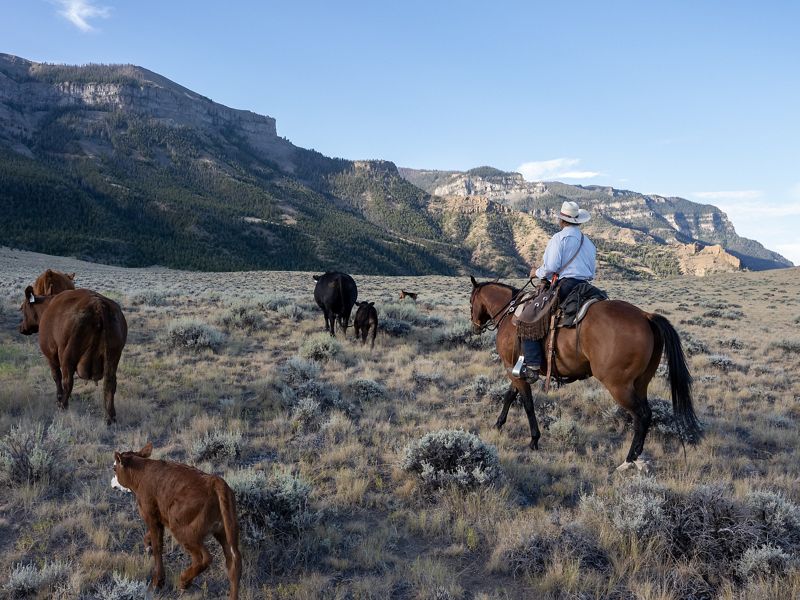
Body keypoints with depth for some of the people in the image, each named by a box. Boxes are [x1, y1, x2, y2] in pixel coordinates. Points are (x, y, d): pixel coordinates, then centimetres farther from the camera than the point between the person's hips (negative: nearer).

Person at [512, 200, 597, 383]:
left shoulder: (559, 238, -3)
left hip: (564, 286, -7)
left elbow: (551, 267, -13)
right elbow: (592, 272, 23)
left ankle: (532, 366, -19)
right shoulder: (589, 243, 20)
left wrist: (537, 273, 5)